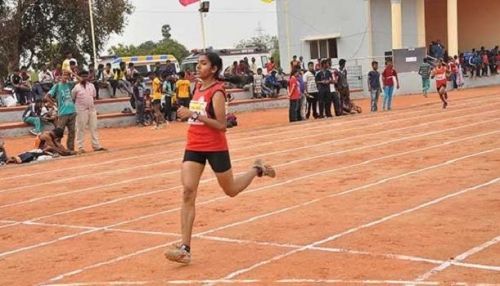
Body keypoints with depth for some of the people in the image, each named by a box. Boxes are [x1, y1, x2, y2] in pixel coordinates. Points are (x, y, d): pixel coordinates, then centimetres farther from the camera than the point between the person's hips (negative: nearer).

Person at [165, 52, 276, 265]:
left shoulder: (217, 92, -14)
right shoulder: (198, 87, 8)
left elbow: (221, 125, -21)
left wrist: (194, 114, -27)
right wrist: (189, 114, 11)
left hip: (215, 148, -6)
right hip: (194, 147, 6)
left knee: (231, 191, 13)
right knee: (188, 192, -11)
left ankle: (257, 169, 43)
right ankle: (185, 248, -14)